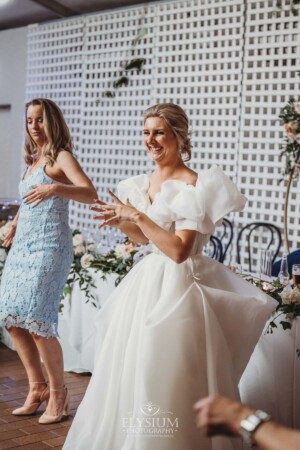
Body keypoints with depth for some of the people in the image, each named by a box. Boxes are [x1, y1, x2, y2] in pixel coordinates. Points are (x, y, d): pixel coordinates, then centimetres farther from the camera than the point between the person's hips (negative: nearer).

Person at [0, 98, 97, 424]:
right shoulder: (32, 161, 19)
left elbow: (90, 193, -19)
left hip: (49, 245, -8)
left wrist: (54, 188, -33)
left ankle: (57, 392, 3)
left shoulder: (61, 157, -4)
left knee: (37, 320, -13)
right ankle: (37, 388, 17)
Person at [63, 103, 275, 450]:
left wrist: (138, 216, -21)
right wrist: (122, 223, 1)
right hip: (145, 282, 8)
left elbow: (179, 251, -22)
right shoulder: (144, 184, 9)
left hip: (177, 286, -8)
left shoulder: (193, 186, -15)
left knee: (164, 378, 0)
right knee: (130, 375, 17)